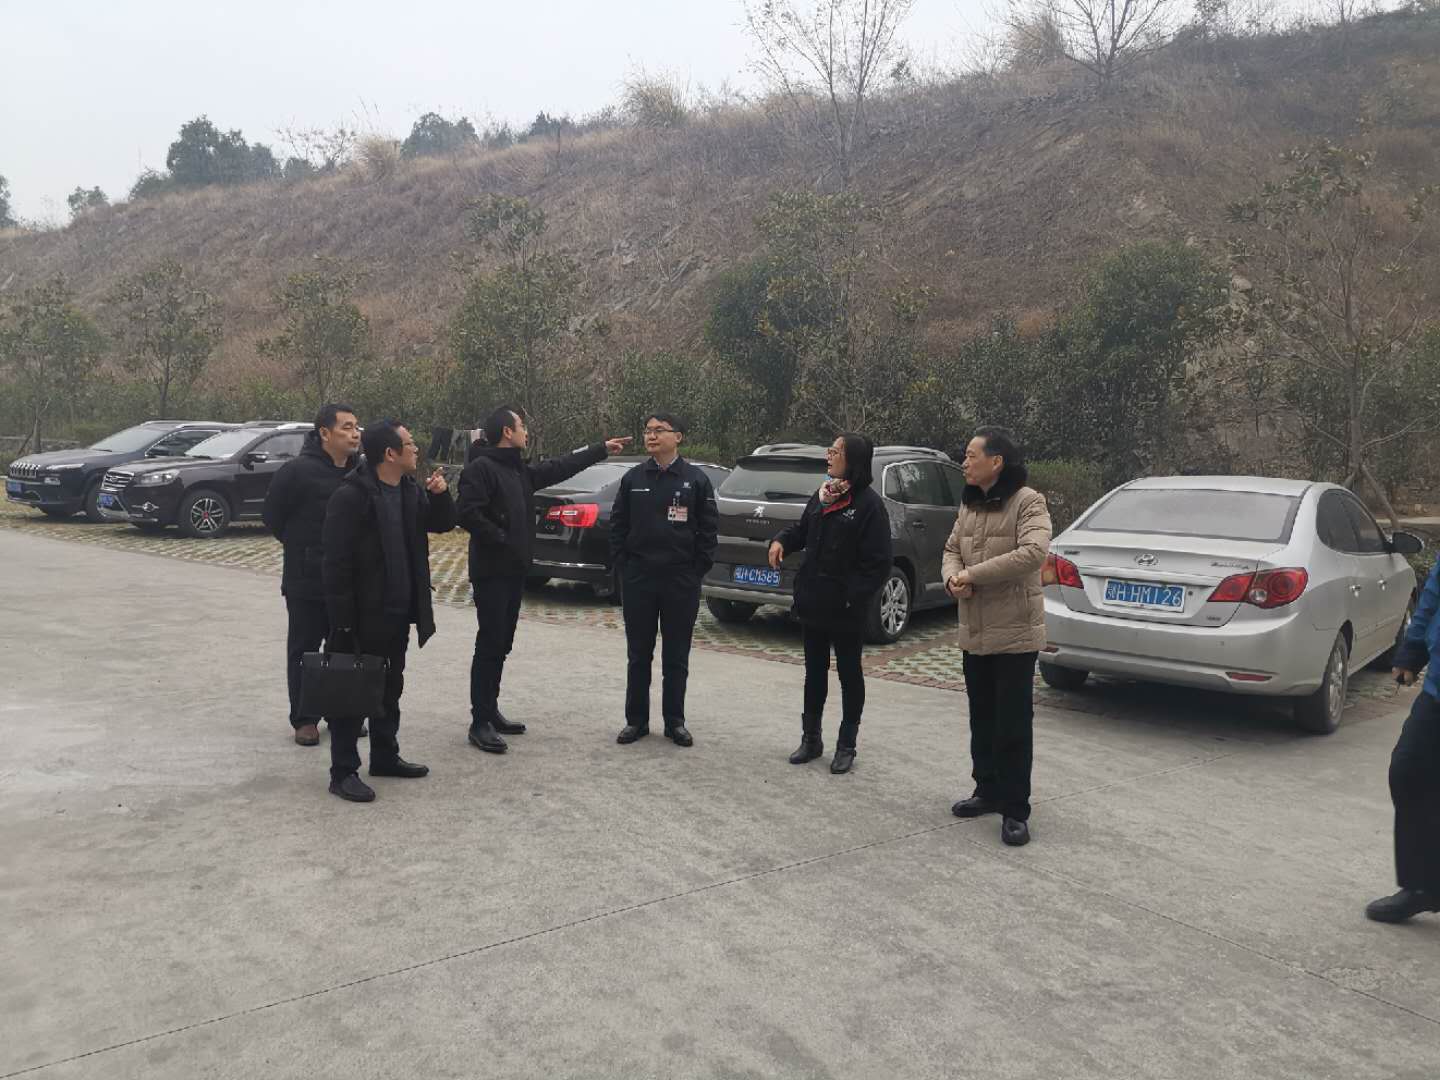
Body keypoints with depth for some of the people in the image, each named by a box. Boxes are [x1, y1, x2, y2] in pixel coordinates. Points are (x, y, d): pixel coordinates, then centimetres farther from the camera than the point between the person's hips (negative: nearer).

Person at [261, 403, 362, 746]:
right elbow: (271, 515, -5)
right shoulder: (298, 470, -13)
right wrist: (303, 549, 2)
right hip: (306, 580, -4)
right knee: (304, 650, 6)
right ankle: (304, 719, 16)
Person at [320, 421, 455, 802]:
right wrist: (342, 620, -21)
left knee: (390, 686, 18)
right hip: (362, 617, -8)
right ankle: (343, 771, 10)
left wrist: (439, 495, -2)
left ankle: (385, 756, 32)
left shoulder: (411, 490, 7)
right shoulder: (350, 497, -18)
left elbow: (443, 524, 20)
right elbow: (336, 563, -19)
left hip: (397, 613, 8)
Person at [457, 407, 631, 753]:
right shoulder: (480, 468, -12)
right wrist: (501, 540, -18)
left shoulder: (520, 470, 15)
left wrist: (602, 449, 29)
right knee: (490, 645, -7)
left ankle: (491, 711, 23)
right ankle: (481, 722, -2)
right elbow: (467, 513, -23)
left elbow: (561, 467, 24)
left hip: (513, 570, 9)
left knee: (501, 645, 13)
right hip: (491, 571, -9)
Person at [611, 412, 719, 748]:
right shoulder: (633, 478, 5)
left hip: (681, 581, -2)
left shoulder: (696, 480, -1)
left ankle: (675, 722, 18)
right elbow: (617, 524, 7)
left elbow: (709, 529, 0)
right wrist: (622, 564, 0)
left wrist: (698, 569, -5)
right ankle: (636, 720, 19)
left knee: (676, 657, 8)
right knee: (638, 654, 9)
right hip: (637, 580, 2)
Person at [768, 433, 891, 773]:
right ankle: (811, 739, 28)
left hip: (845, 608, -7)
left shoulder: (868, 504, -14)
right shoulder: (821, 496, 7)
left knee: (849, 673, 9)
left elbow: (877, 562, -16)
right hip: (814, 603, 7)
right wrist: (781, 540, -3)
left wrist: (854, 597, -21)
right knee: (814, 671, 16)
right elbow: (802, 529, 19)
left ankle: (846, 745, 20)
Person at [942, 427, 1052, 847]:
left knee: (1013, 724, 0)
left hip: (1014, 632, -7)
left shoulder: (1027, 502, -13)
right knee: (982, 718, 17)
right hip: (974, 631, 7)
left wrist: (973, 575, -22)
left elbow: (1033, 552, -27)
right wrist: (953, 578, -11)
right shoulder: (968, 504, 10)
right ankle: (988, 790, 32)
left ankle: (1015, 811, 9)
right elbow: (952, 550, 13)